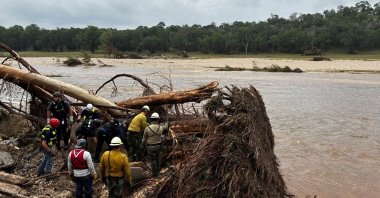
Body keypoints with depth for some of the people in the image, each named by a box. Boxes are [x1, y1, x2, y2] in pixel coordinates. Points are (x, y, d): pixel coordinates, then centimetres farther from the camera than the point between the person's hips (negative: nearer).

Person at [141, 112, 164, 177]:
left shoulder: (147, 128, -18)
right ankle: (158, 170, 37)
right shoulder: (160, 128, -13)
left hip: (150, 147, -3)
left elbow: (144, 139, -7)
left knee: (153, 160, 9)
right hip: (158, 146, 3)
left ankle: (155, 174, 17)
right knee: (157, 158, 25)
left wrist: (143, 146, 9)